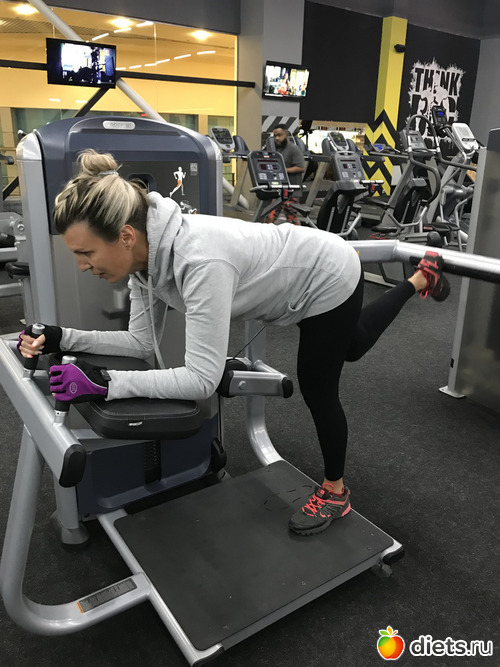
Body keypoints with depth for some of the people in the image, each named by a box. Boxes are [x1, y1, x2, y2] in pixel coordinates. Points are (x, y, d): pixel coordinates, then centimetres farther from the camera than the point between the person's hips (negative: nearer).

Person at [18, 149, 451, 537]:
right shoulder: (144, 254, -16)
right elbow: (143, 343, -8)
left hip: (329, 279, -8)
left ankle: (335, 492, 31)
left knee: (318, 390, 4)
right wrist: (62, 338, -16)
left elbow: (202, 379, -41)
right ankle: (419, 279, 53)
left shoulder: (201, 260, -43)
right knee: (351, 347, 31)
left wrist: (104, 383, -41)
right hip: (305, 278, 8)